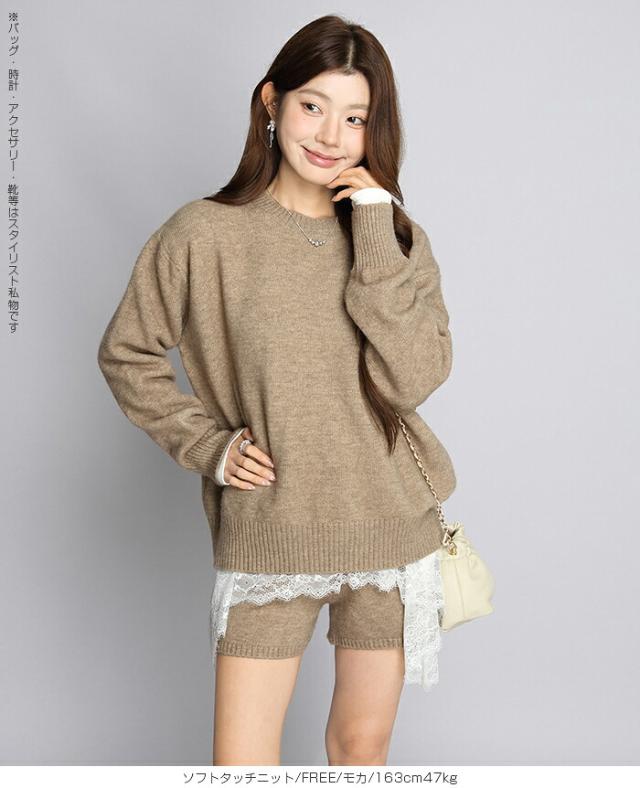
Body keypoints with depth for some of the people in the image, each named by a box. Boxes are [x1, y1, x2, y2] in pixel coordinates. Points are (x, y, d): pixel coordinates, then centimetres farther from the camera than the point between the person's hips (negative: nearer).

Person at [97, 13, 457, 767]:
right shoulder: (204, 234, -7)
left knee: (362, 741, 19)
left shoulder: (396, 238, 0)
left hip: (387, 532, 2)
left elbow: (412, 380, -15)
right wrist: (205, 446, -6)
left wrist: (374, 234, -16)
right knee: (240, 761, 4)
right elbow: (127, 354, 4)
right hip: (265, 541, -2)